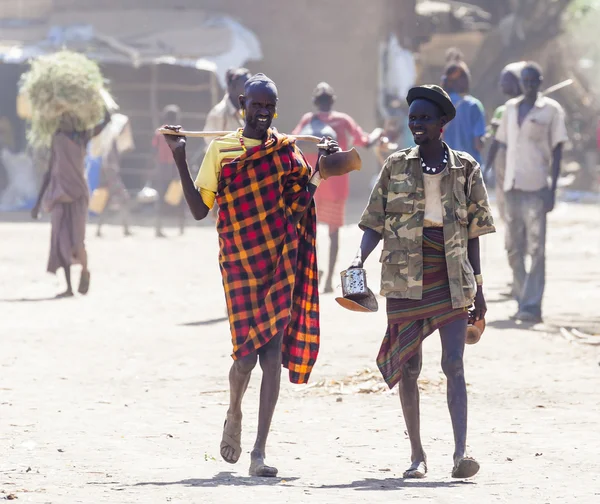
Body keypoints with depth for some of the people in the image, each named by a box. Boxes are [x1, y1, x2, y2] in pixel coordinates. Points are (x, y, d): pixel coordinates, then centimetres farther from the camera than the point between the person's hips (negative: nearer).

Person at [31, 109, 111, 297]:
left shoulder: (82, 137, 1)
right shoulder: (56, 140, 7)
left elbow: (106, 120, -10)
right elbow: (49, 171, 12)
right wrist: (38, 202, 11)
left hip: (77, 196, -3)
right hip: (58, 196, 3)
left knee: (75, 241, -12)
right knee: (61, 242, 1)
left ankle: (85, 271, 18)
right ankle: (68, 287, 9)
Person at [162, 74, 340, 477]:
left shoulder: (286, 150, 9)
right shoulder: (221, 150, 4)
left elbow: (302, 199, 13)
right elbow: (199, 209, 2)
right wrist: (180, 161, -6)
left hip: (281, 266, 2)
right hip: (240, 267, -1)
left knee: (273, 356, -4)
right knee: (247, 355, -8)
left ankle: (260, 452, -2)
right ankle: (234, 414, 26)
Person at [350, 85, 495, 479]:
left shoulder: (465, 169, 5)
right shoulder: (396, 166, 5)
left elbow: (473, 231, 7)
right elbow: (375, 223, 5)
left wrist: (478, 287, 6)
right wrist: (360, 259, -13)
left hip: (451, 277, -1)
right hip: (406, 278, 1)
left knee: (454, 365, -10)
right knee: (408, 368, 3)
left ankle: (461, 453, -17)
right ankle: (417, 455, 13)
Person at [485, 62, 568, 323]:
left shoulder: (551, 110, -1)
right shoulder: (511, 108, 14)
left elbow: (557, 152, -4)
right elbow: (497, 143, 20)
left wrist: (552, 189, -10)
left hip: (537, 187, -6)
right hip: (512, 185, 6)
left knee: (536, 249, -10)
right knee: (514, 248, 8)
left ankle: (532, 306, -14)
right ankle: (522, 299, 17)